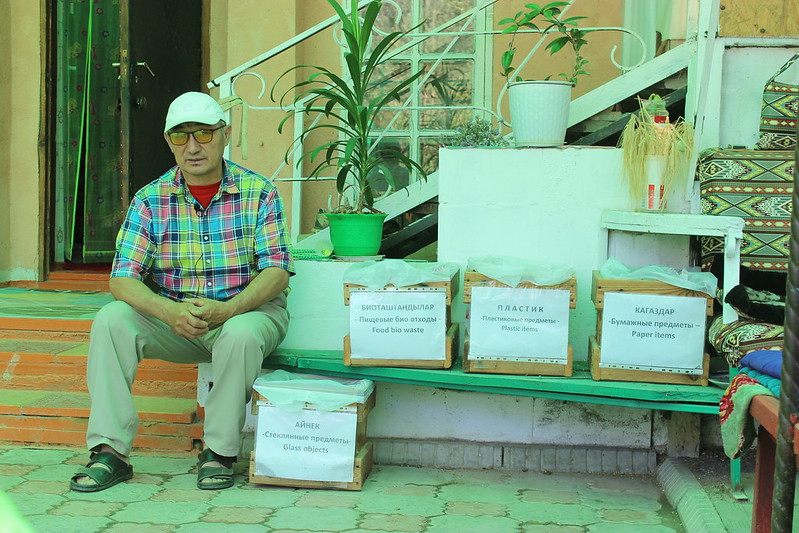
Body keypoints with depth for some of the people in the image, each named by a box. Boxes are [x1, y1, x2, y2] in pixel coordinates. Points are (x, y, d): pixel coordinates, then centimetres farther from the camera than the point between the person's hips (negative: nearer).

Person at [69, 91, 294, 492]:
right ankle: (109, 449, -19)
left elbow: (277, 271, -12)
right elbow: (122, 279, -9)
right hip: (173, 319, 2)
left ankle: (219, 451, -17)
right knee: (112, 319, -22)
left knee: (241, 336, -36)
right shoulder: (150, 200, -1)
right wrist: (169, 311, -31)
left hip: (246, 311, -2)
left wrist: (227, 310, -31)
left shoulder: (258, 192, -5)